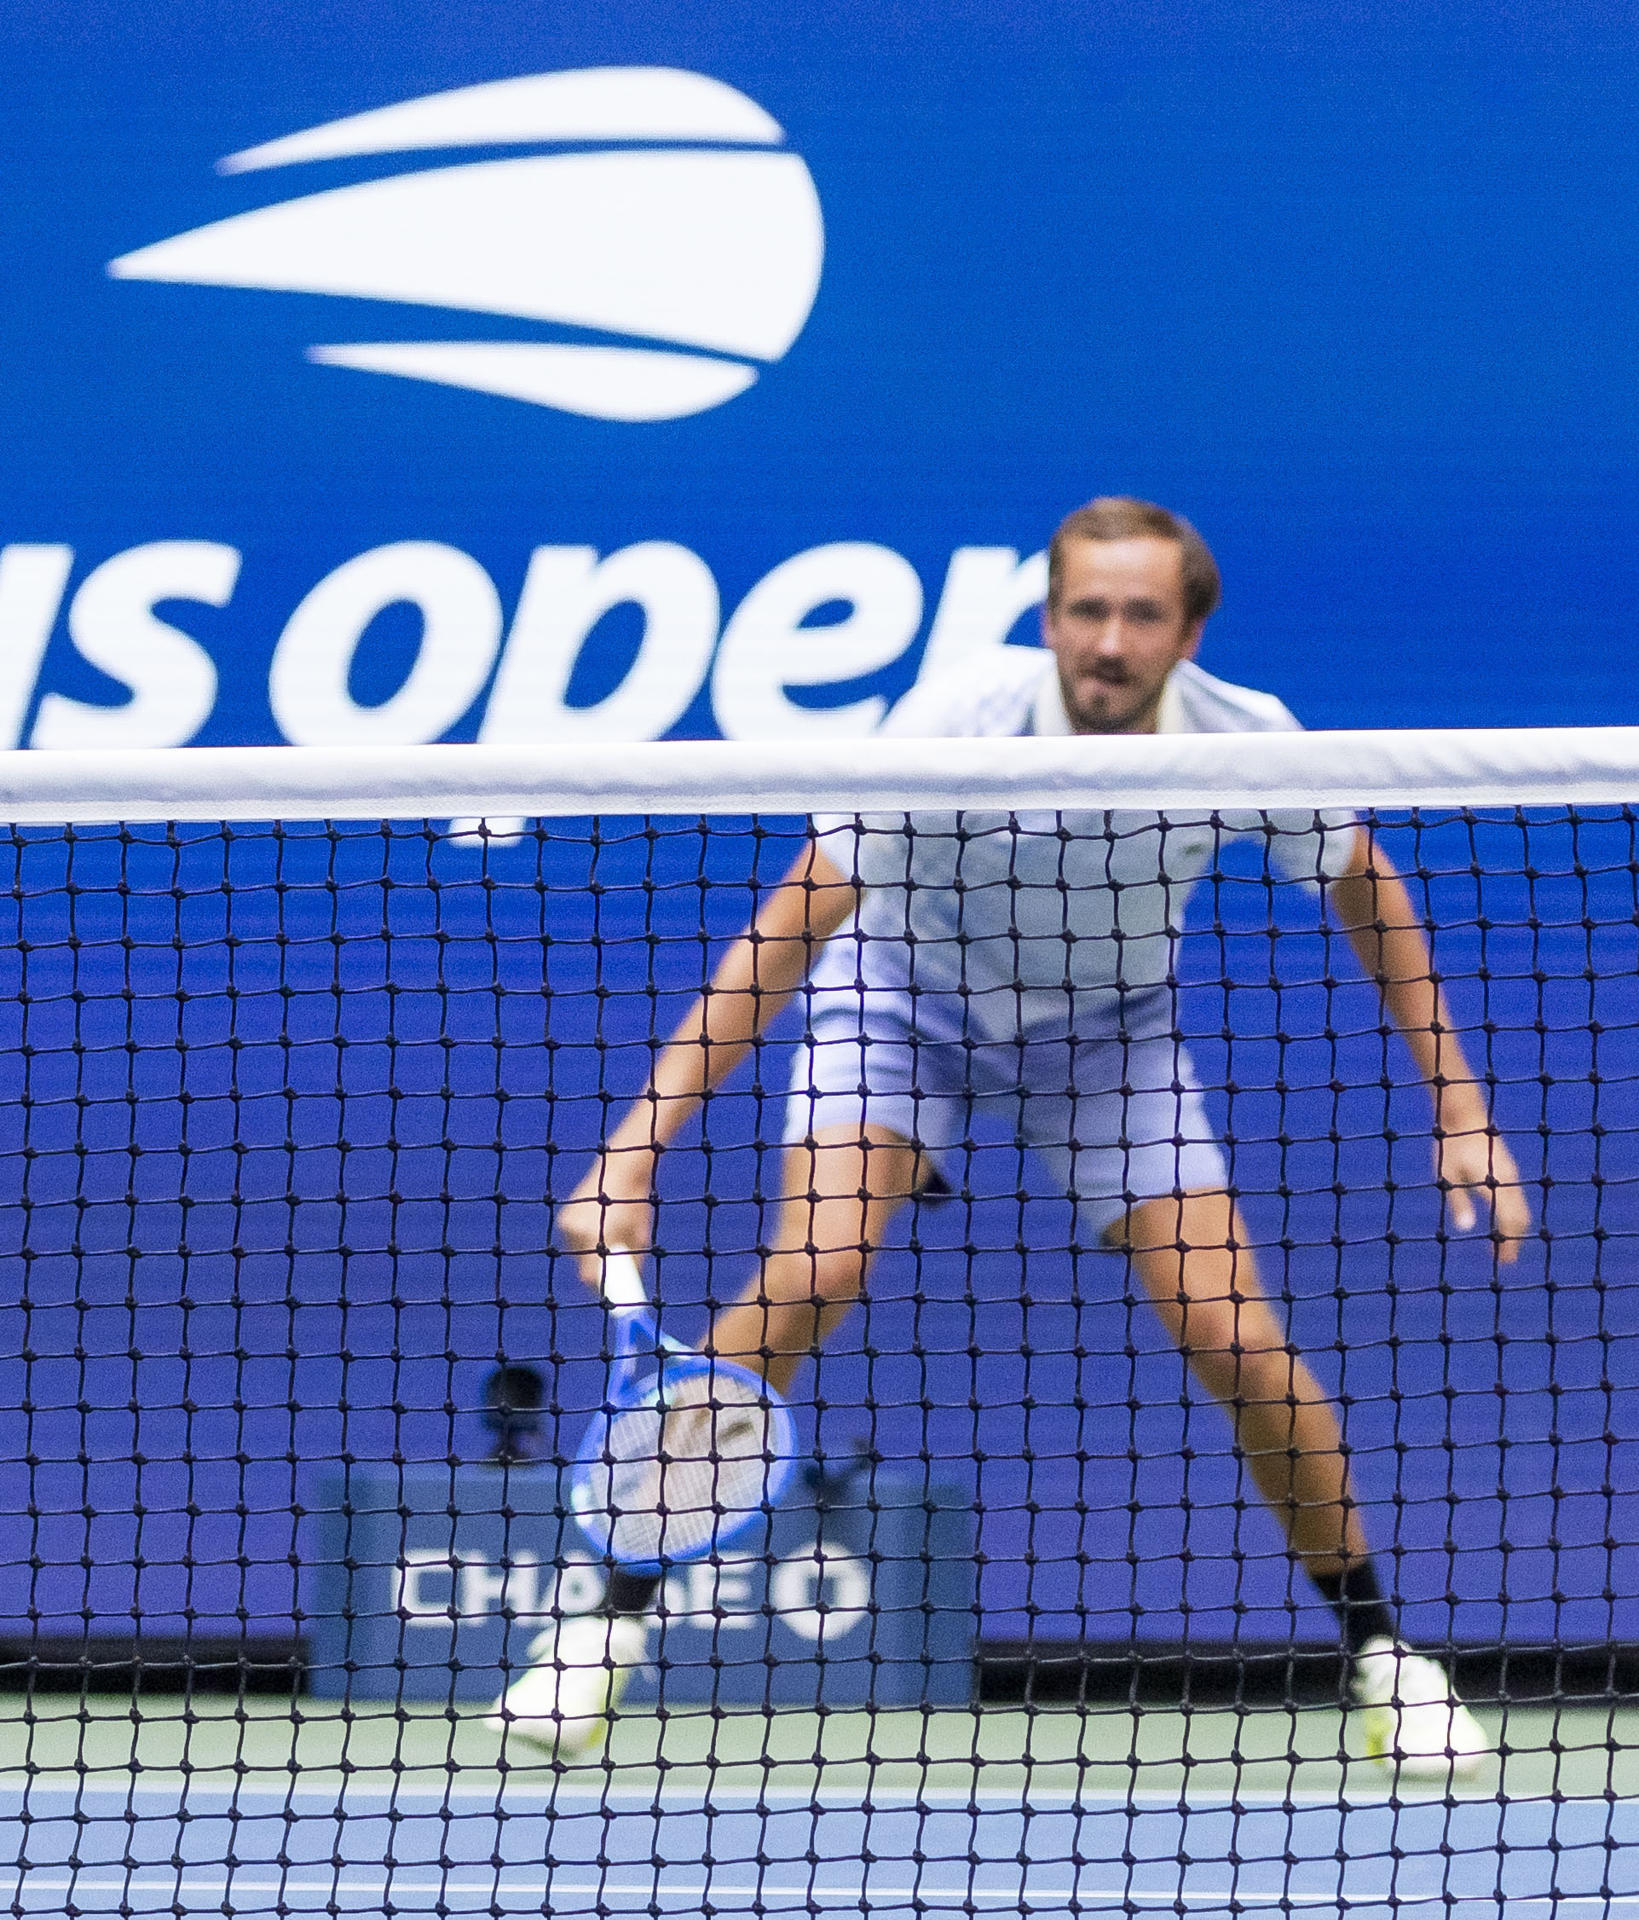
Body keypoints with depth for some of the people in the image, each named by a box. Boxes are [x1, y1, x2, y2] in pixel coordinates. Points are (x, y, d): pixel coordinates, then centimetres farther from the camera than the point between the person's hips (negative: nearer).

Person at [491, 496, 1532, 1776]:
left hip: (1108, 1033, 2)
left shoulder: (1243, 739, -25)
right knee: (811, 1275, -24)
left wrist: (1460, 1115, -6)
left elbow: (1367, 894, -4)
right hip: (908, 996, -2)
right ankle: (616, 1617, -12)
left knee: (1235, 1338, -10)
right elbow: (783, 938, -32)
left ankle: (1379, 1646, 11)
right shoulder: (958, 725, -33)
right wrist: (636, 1149, -38)